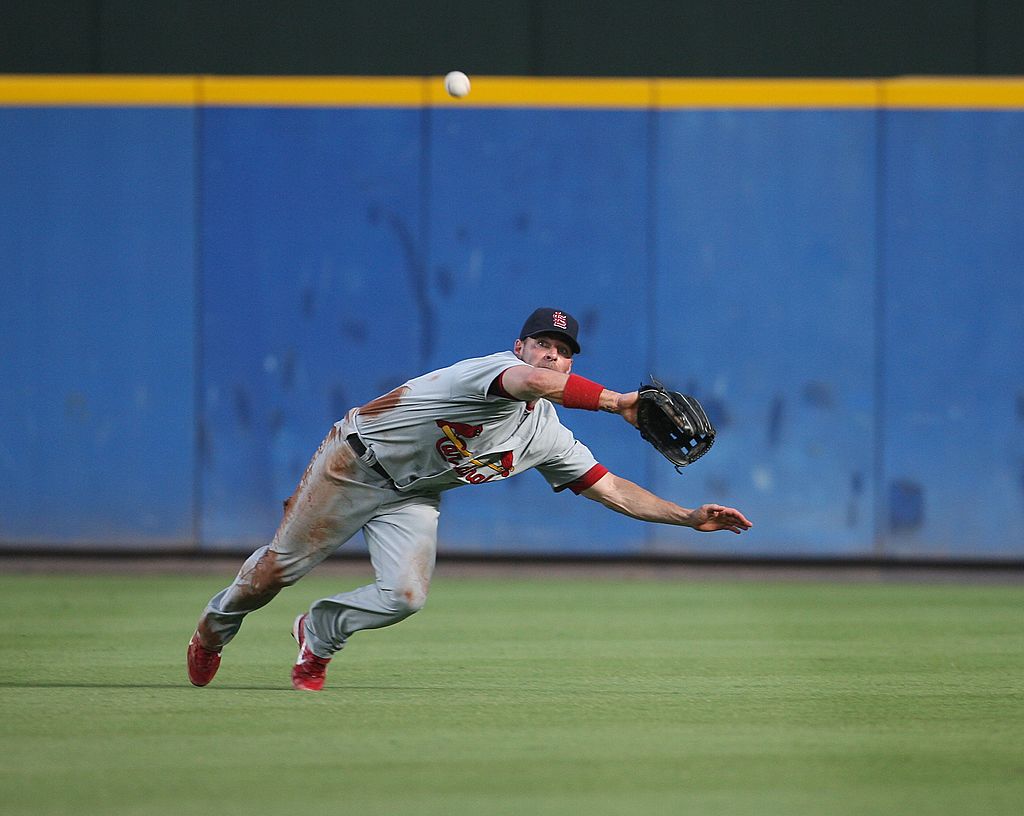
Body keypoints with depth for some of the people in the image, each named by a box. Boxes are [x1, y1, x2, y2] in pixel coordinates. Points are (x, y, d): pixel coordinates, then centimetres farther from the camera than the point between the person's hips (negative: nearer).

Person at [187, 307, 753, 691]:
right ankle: (215, 626, 32)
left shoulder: (548, 437, -1)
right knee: (279, 569, 1)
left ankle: (319, 632, 15)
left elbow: (614, 491, 1)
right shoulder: (496, 370, -25)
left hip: (411, 500, 6)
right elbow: (536, 382, -50)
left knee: (404, 596, -15)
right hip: (355, 463, -6)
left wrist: (691, 517, -9)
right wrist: (618, 402, -47)